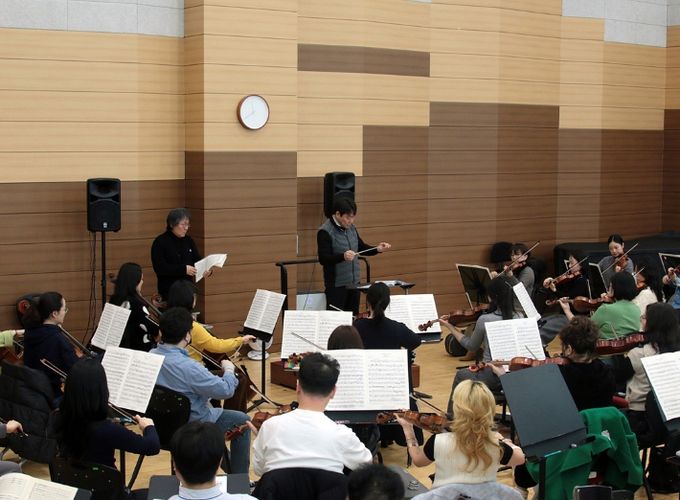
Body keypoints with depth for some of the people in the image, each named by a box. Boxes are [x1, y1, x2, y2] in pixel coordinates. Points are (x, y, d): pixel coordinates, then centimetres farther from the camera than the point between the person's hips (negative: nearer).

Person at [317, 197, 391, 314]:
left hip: (354, 283, 7)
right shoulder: (325, 232, -15)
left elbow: (361, 248, 18)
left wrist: (377, 249, -1)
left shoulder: (351, 228, 8)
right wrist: (343, 256, -37)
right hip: (336, 285, -7)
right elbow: (323, 259, -21)